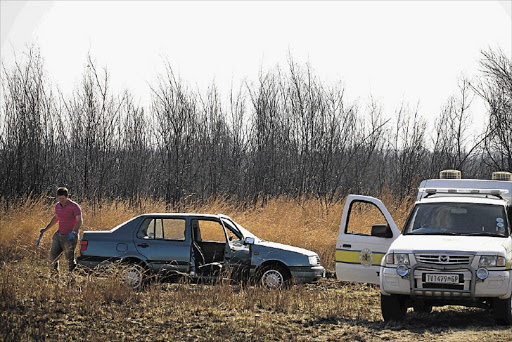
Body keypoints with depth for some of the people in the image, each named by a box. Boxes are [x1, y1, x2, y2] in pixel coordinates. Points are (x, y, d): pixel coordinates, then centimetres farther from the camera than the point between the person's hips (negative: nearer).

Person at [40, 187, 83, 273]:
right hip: (59, 234, 7)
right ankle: (54, 271, 21)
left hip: (70, 236, -7)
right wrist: (46, 228, 23)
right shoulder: (57, 205, 8)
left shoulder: (74, 206, -13)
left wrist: (74, 232, -33)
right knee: (53, 254, 5)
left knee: (70, 258, -4)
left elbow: (79, 221, -18)